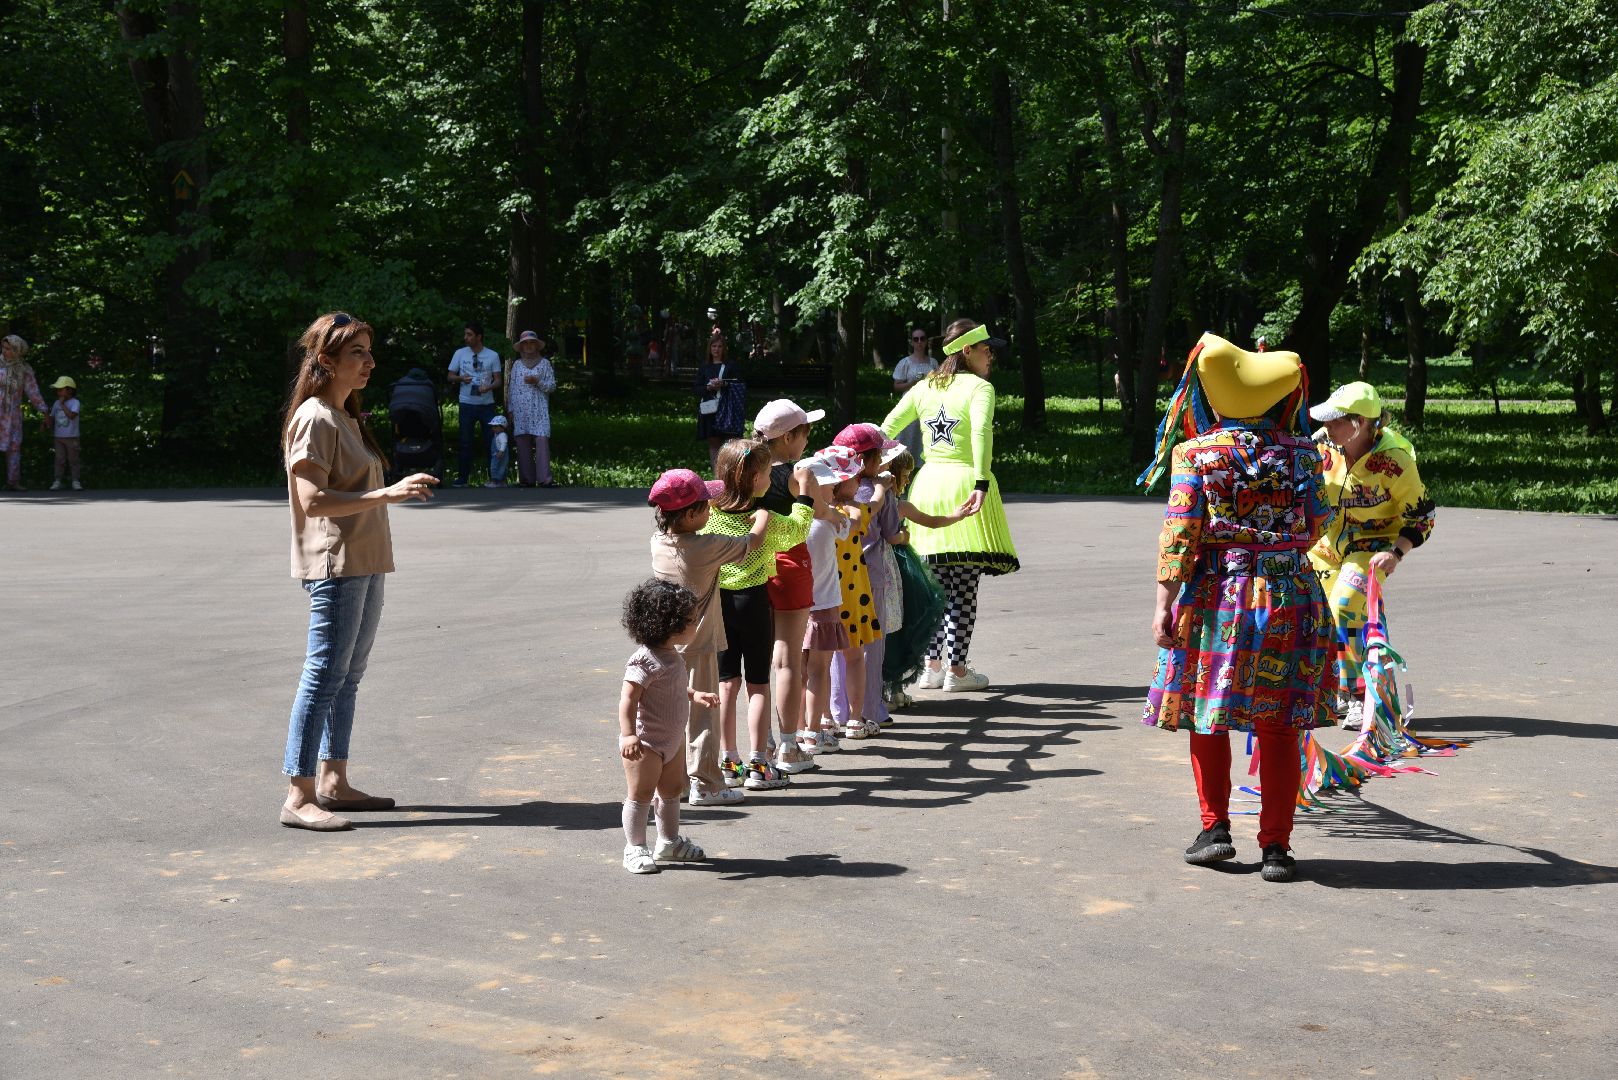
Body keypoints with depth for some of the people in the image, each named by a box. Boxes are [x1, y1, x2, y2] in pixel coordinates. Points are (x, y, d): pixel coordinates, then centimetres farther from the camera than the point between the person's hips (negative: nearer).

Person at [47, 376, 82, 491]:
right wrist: (51, 430, 3)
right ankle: (57, 482, 3)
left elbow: (72, 415, -26)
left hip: (72, 437, -4)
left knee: (73, 460, 2)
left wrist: (63, 404, -20)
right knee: (60, 460, 3)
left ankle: (76, 482, 7)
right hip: (59, 437, 4)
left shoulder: (74, 402, -10)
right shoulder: (56, 403, 6)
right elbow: (52, 418, 14)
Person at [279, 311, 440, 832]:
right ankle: (299, 797, -6)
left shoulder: (347, 417, 17)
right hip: (334, 564, -10)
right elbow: (313, 500, -21)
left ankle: (333, 780, 22)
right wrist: (387, 494, -25)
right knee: (325, 676, -9)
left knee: (349, 675, 14)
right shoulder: (314, 419, -13)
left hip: (364, 563, 10)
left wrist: (401, 492, 9)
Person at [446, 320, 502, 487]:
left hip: (487, 404, -1)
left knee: (490, 441, 0)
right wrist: (461, 378, -13)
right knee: (465, 442, 3)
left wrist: (488, 387, -20)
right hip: (467, 404, 1)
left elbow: (498, 381, 1)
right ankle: (463, 477, 8)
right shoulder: (460, 353, 4)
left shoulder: (492, 355, 1)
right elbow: (450, 376, 9)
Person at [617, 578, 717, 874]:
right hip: (645, 744, -10)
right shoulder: (644, 661, -26)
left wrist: (696, 695, 22)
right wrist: (628, 735, -38)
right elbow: (628, 699, -30)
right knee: (640, 795, 0)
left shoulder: (672, 656, 5)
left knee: (671, 790, 20)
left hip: (672, 739, 10)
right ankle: (635, 849, 10)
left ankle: (669, 841, 36)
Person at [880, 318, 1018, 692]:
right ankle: (957, 670, 4)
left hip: (928, 482, 6)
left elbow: (886, 429, 7)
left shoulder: (923, 388, 11)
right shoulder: (980, 387, -6)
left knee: (934, 584, 12)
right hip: (964, 481, -6)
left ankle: (931, 667, 14)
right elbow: (981, 432, -24)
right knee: (964, 587, 1)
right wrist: (981, 485, -30)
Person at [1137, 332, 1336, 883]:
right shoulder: (1300, 451, 2)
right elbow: (1317, 524, 9)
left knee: (1208, 717, 15)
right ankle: (1276, 846, 7)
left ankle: (1215, 828, 17)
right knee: (1278, 726, 6)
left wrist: (1164, 605, -8)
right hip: (1290, 591, 2)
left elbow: (1179, 535, -10)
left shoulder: (1196, 454, -5)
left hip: (1216, 594, -2)